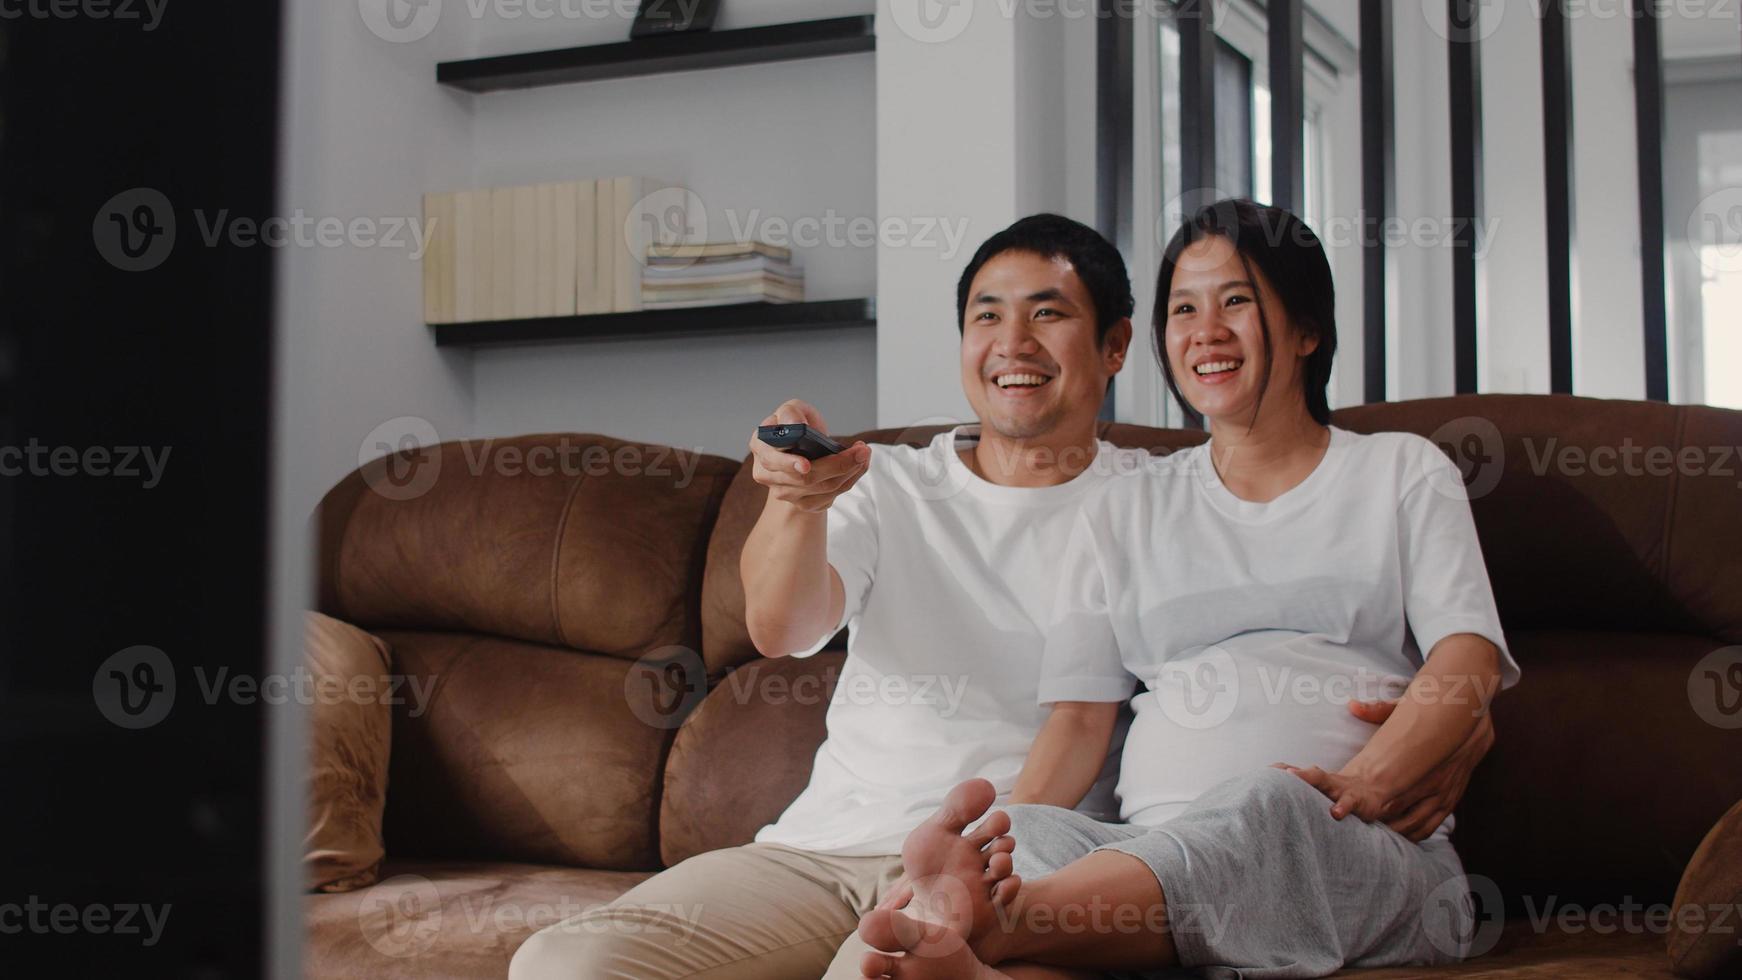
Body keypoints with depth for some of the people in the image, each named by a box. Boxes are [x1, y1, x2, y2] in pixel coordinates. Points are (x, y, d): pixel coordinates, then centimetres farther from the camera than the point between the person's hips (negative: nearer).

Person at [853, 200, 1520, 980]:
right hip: (1154, 848, 2)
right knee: (1023, 834, -32)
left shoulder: (1402, 472, 18)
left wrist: (1365, 785, -18)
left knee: (1270, 806, -39)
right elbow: (1080, 715, 12)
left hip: (1370, 858, -2)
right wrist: (1000, 848, -9)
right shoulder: (1123, 513, 23)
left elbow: (1469, 663, 3)